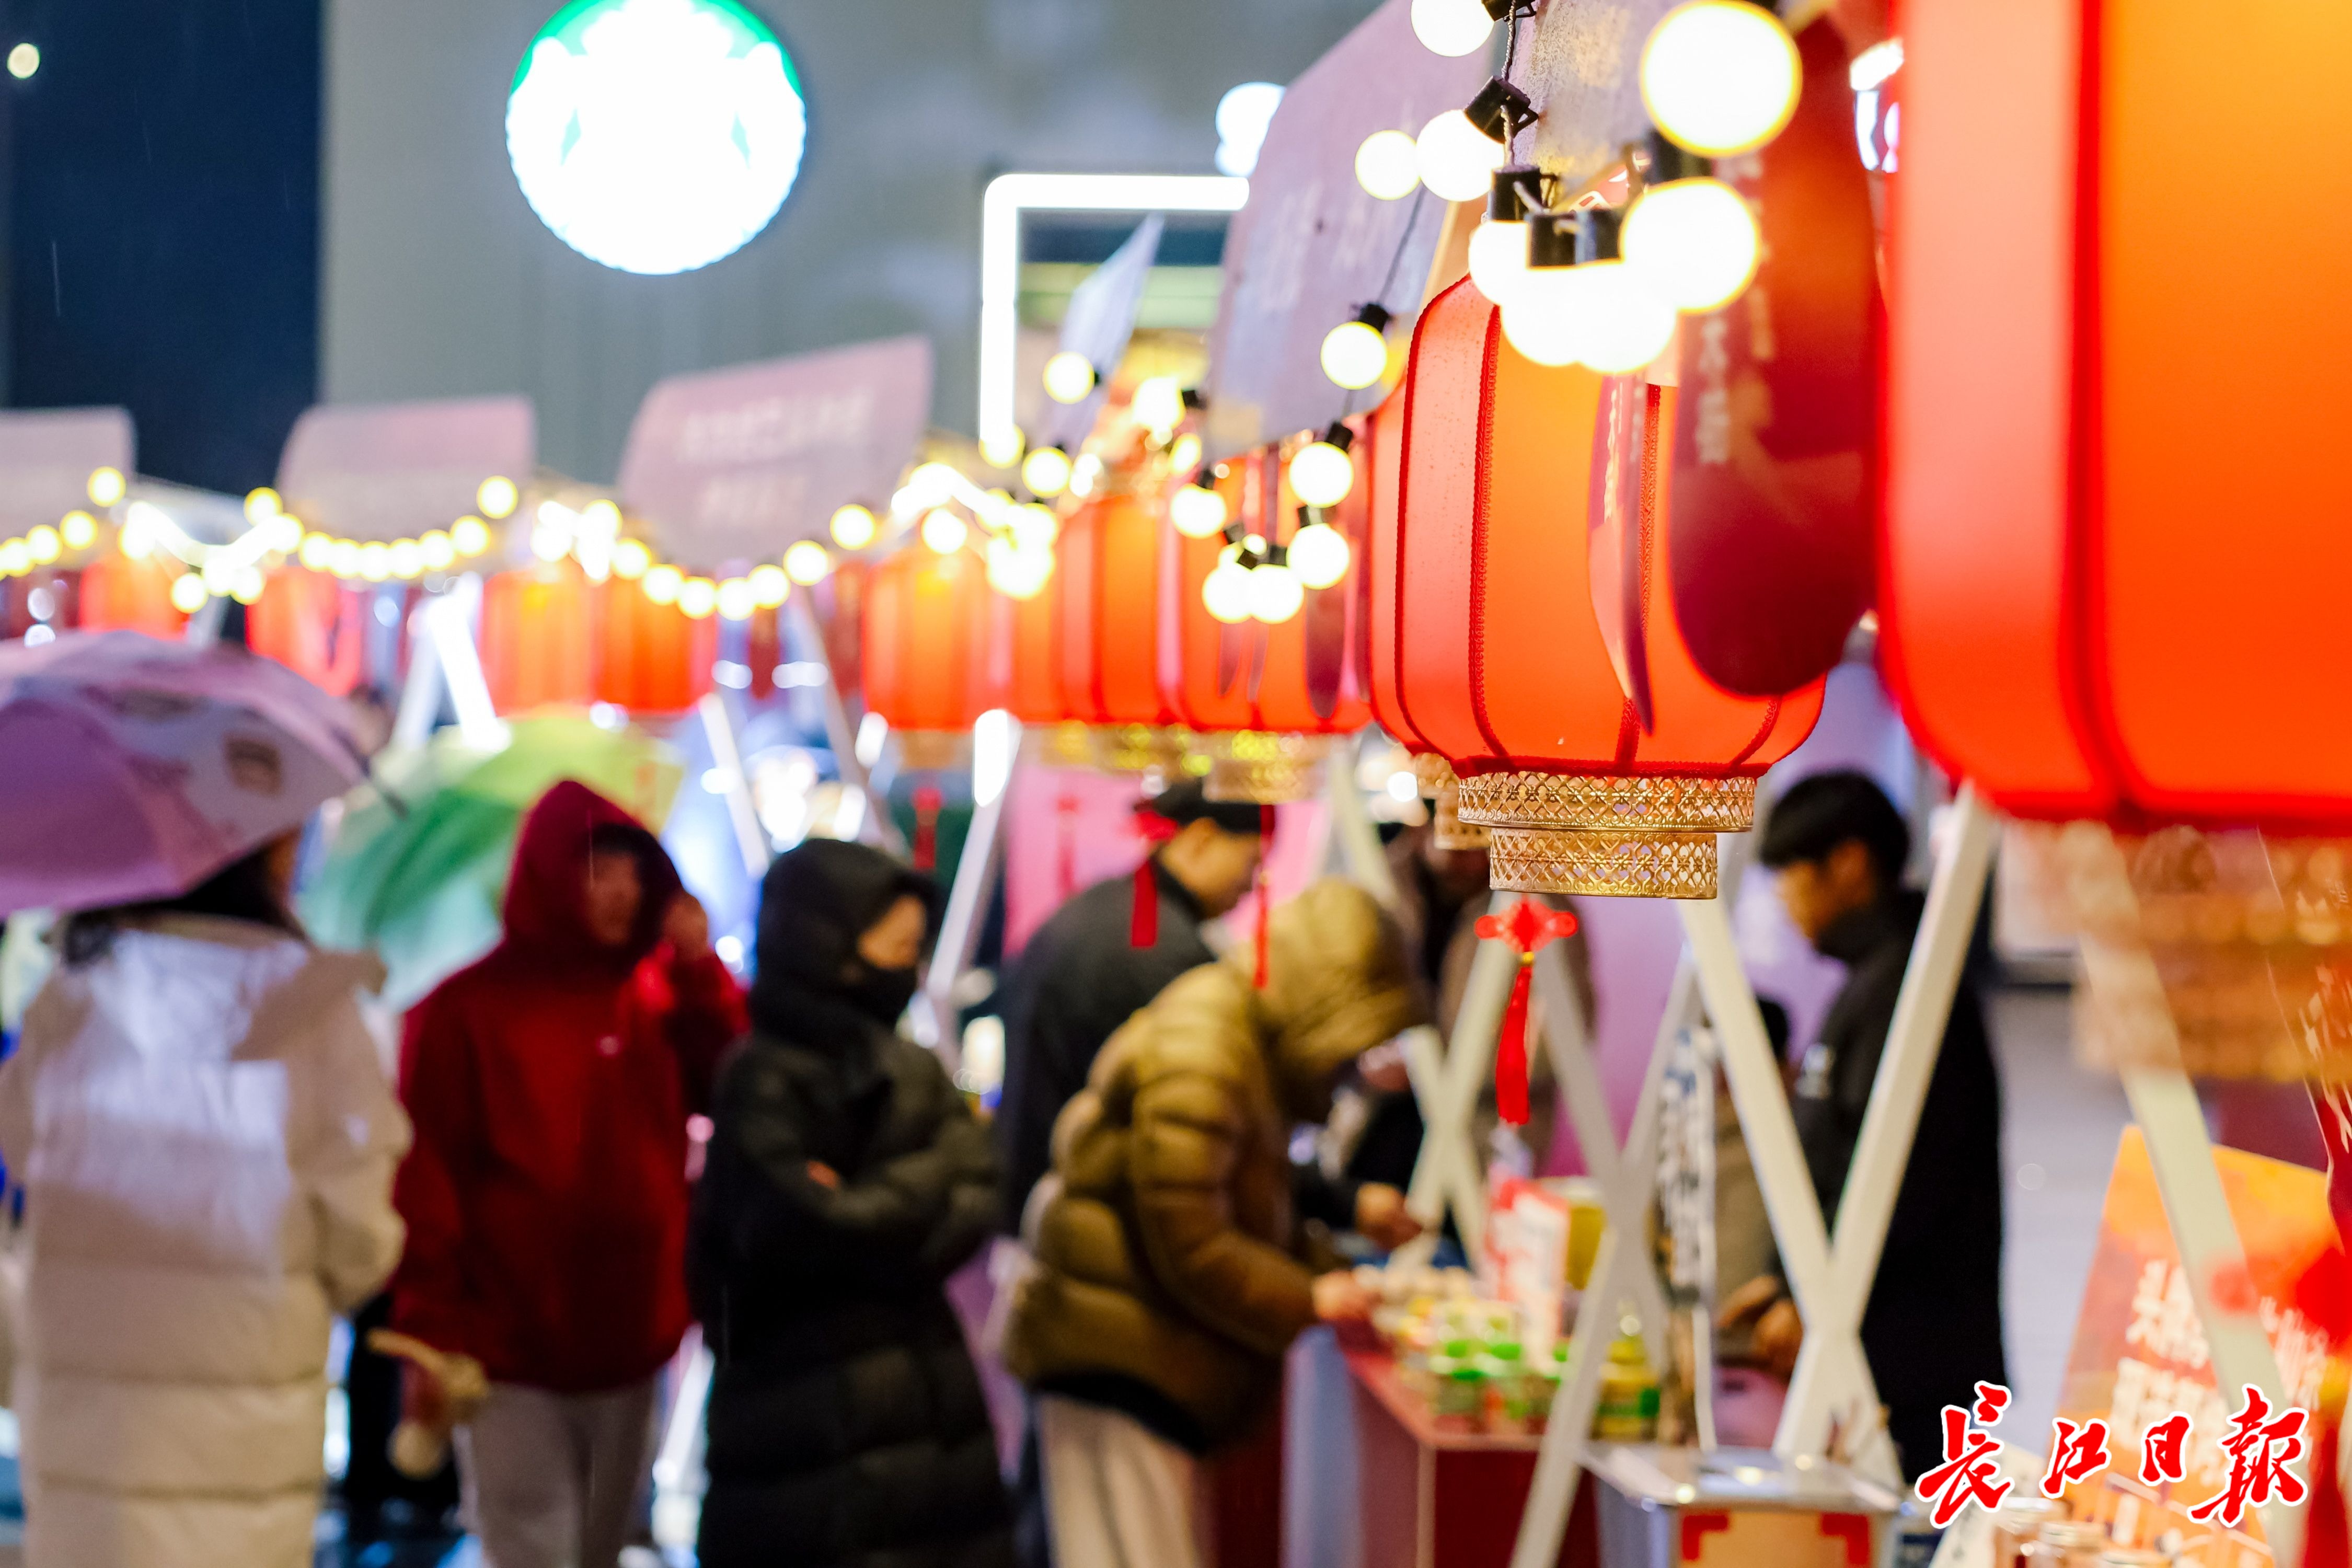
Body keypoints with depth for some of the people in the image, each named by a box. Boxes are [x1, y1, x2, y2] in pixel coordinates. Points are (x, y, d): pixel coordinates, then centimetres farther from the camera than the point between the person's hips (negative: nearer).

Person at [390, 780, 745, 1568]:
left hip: (629, 1348, 5)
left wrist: (703, 975, -7)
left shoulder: (658, 1000, 8)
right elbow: (425, 1184, -8)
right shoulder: (466, 1009, -6)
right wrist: (431, 1333, -13)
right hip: (508, 1353, -5)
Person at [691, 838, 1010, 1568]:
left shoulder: (909, 1071, 13)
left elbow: (973, 1202, 1)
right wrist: (923, 1184, -6)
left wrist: (870, 1212, -14)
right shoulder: (765, 1084, -8)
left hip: (926, 1390, 7)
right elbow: (806, 1226, -19)